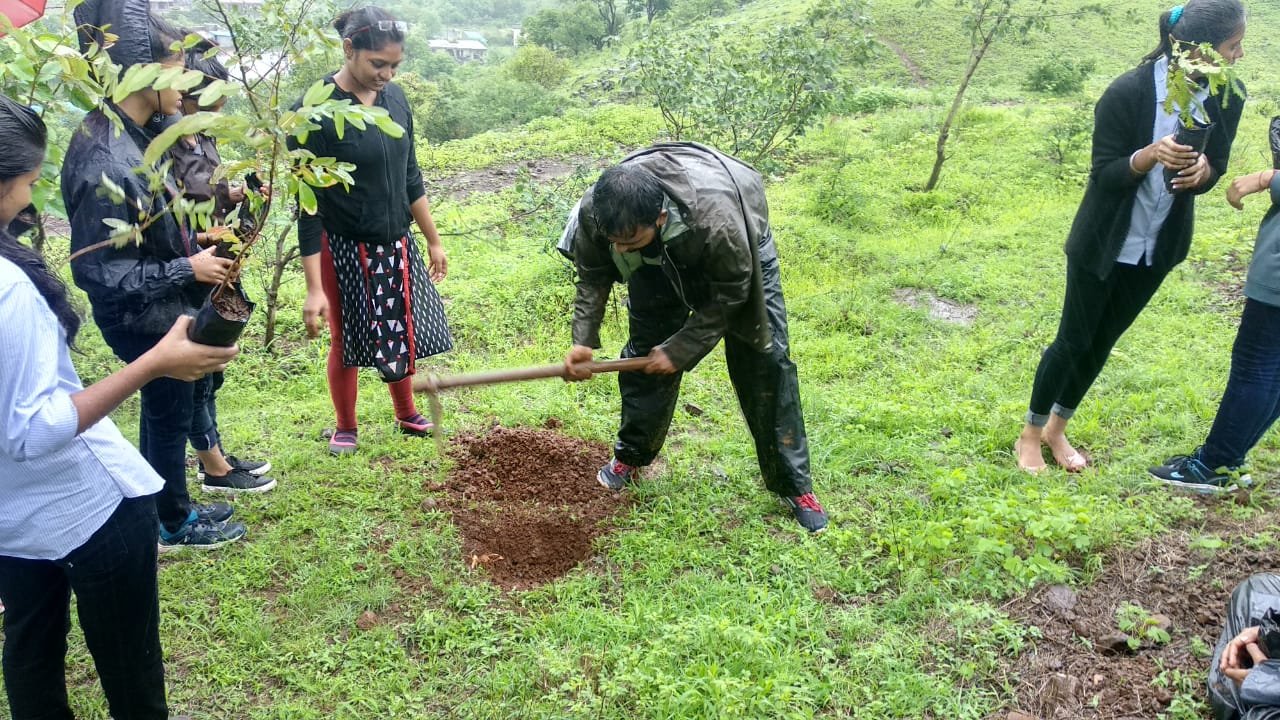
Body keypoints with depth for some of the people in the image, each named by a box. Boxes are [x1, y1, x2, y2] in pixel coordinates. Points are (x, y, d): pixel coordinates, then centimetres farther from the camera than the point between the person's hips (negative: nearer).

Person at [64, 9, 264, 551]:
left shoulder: (135, 134, -1)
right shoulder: (104, 163, -30)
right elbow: (98, 271, -26)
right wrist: (188, 268, -21)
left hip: (165, 308, 9)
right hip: (146, 318, -8)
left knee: (164, 409, 22)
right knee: (170, 415, 10)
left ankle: (166, 506, 42)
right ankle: (175, 525, 33)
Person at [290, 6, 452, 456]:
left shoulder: (394, 98, -2)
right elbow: (308, 205, -17)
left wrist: (433, 241, 15)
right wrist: (314, 288, -19)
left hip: (395, 245, 5)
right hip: (343, 250, -5)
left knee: (401, 333, 18)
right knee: (347, 341, 12)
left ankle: (407, 416, 39)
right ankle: (345, 428, 33)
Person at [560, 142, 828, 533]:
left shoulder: (715, 217, -47)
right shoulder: (596, 212, -34)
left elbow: (729, 294, -28)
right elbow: (593, 277, -14)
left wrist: (681, 349, -26)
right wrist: (582, 341, -25)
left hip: (737, 255, -3)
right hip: (660, 262, 4)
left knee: (765, 361, -6)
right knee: (645, 353, 0)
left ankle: (794, 485, 4)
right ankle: (631, 455, 23)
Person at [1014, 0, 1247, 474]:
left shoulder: (1226, 98, -7)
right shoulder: (1129, 92, -22)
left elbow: (1215, 167, 3)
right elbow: (1104, 175, -17)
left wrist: (1202, 169, -21)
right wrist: (1150, 154, -37)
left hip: (1158, 247, 5)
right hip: (1103, 244, -5)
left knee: (1102, 341, 16)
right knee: (1074, 340, 6)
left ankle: (1057, 429, 34)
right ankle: (1030, 435, 24)